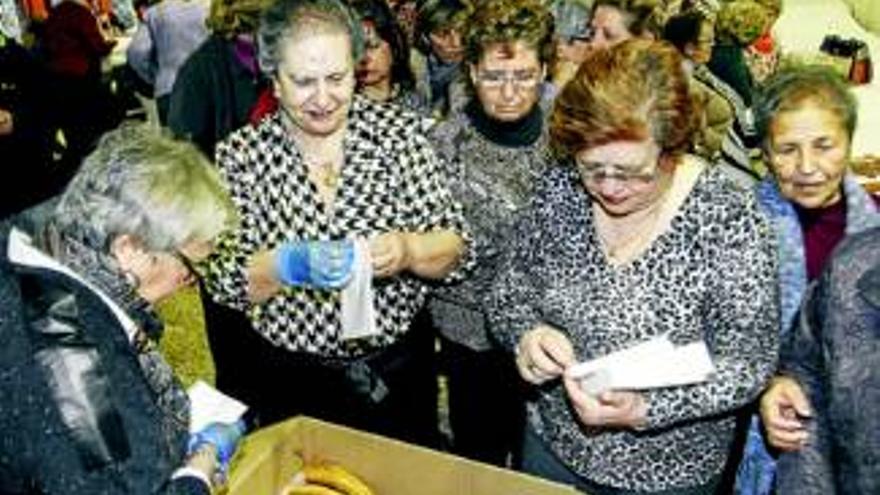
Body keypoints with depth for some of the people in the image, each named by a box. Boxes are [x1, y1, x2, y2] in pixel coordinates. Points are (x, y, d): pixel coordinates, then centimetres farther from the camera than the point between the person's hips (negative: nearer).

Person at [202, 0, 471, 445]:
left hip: (399, 374, 1)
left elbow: (455, 248, -8)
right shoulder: (239, 154, -7)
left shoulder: (398, 130, -7)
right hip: (290, 385, -1)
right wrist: (289, 264, -27)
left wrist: (408, 251, -28)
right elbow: (223, 283, -9)